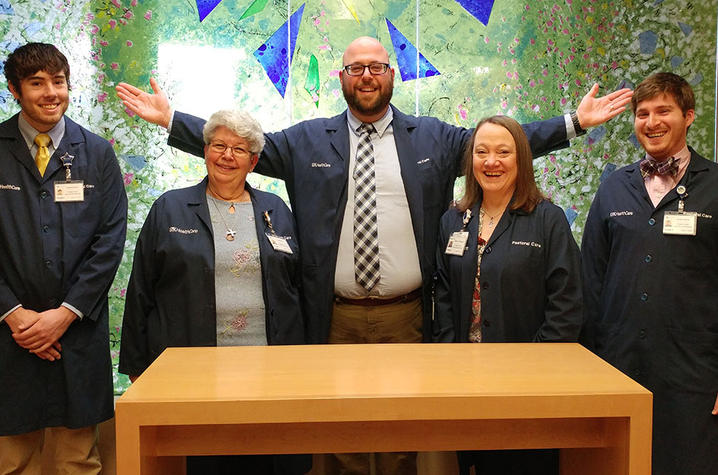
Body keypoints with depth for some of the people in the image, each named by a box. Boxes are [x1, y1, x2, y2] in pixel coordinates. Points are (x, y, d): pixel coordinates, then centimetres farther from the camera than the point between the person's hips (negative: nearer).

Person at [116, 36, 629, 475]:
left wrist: (575, 121, 2)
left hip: (406, 316, 0)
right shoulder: (306, 140, 6)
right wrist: (169, 118, 0)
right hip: (336, 317, 0)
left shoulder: (434, 138, 8)